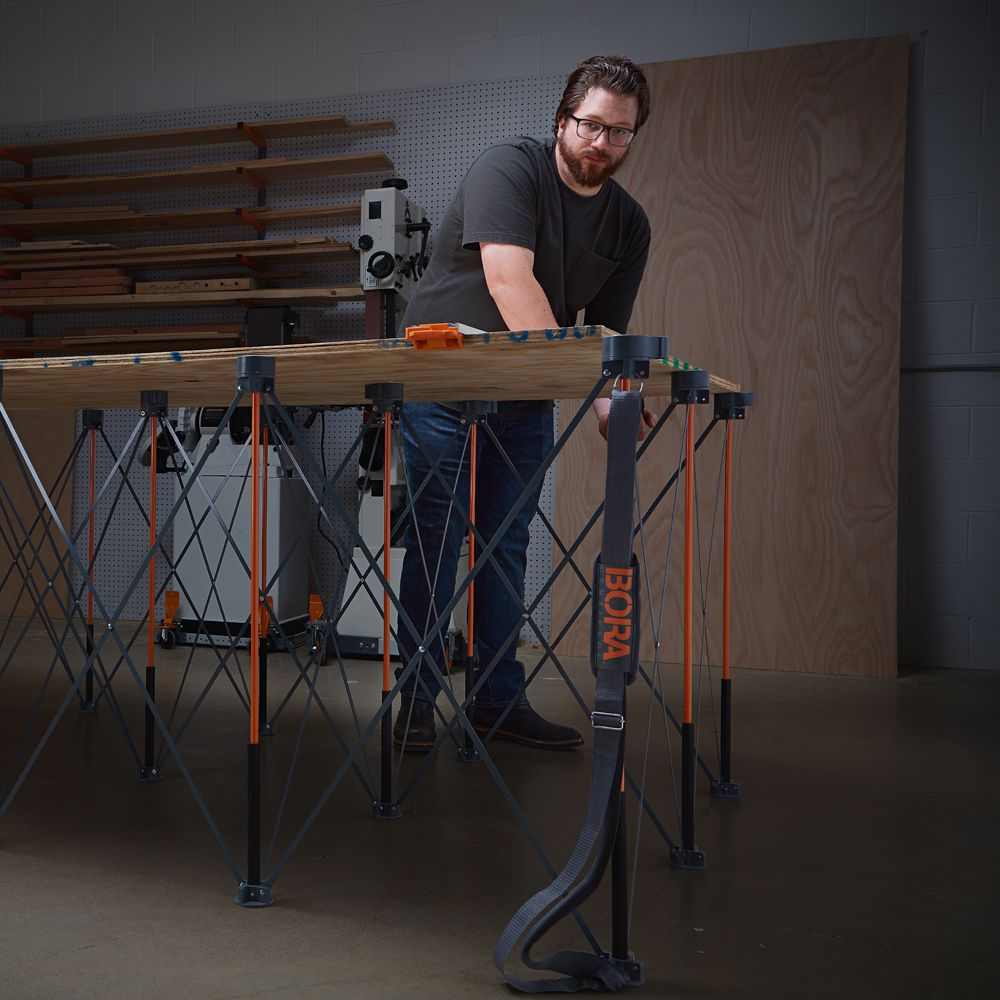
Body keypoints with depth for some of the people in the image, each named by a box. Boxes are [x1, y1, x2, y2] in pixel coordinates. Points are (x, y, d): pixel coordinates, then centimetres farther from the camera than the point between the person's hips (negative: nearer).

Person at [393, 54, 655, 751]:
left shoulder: (630, 224, 4)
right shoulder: (510, 169, -14)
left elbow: (608, 329, 0)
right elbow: (508, 280, -29)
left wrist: (607, 395, -21)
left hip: (526, 399, 5)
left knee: (507, 547, 8)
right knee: (435, 543, -3)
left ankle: (498, 699, 17)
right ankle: (417, 702, 6)